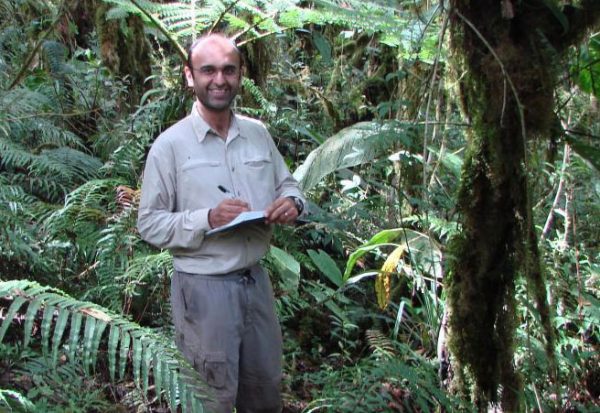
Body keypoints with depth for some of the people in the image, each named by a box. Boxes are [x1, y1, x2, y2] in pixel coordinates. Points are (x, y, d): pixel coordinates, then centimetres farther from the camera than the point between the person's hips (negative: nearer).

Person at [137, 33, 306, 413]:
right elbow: (150, 224, -10)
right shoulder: (170, 145, -10)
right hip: (204, 286, -5)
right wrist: (207, 219, -23)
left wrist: (291, 201, -8)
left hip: (255, 279, 5)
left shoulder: (259, 134, 5)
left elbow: (287, 182, 16)